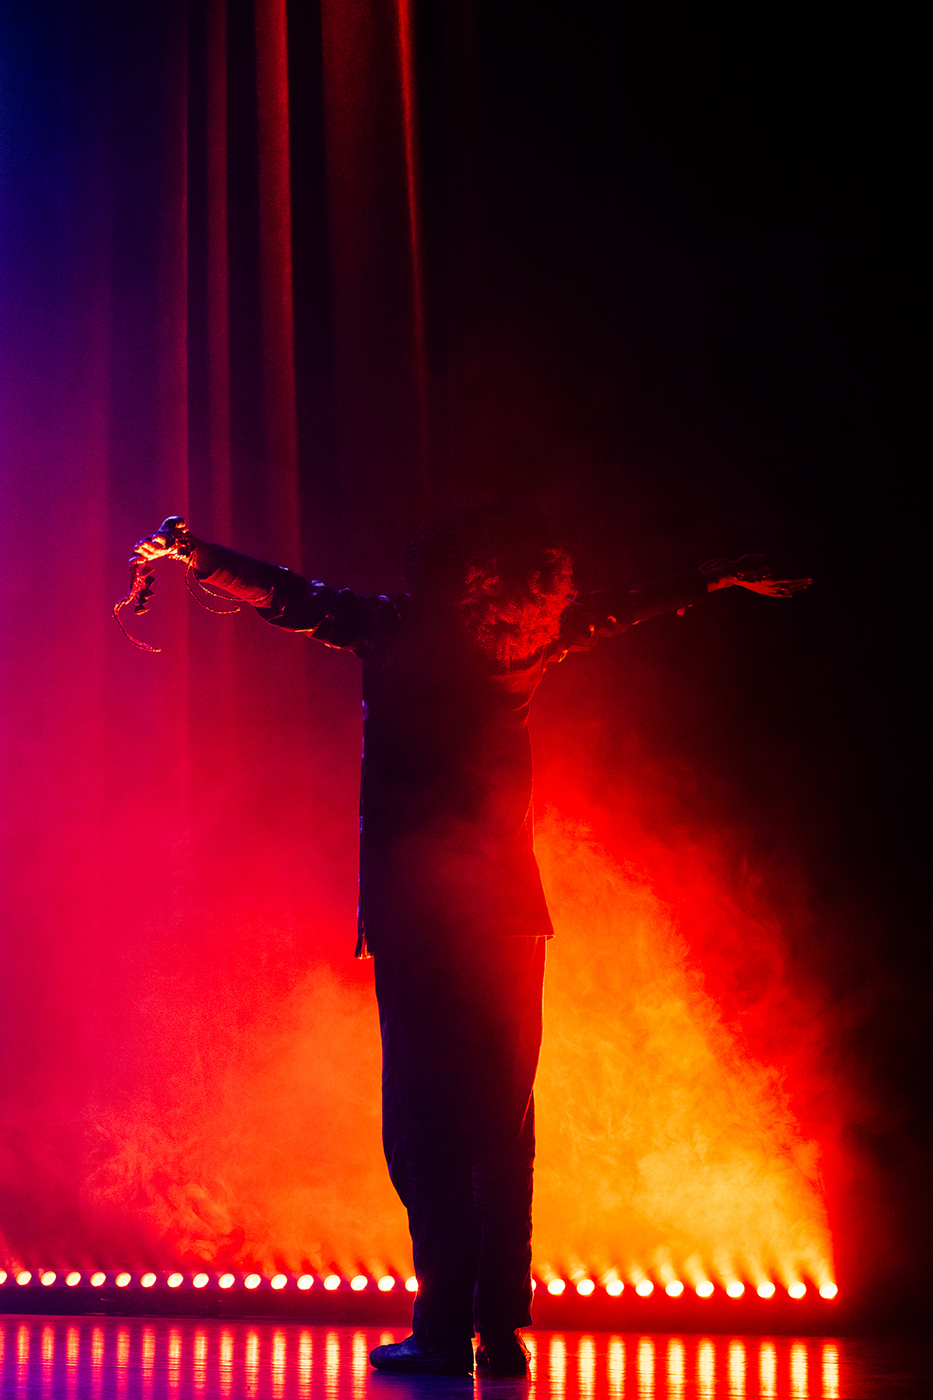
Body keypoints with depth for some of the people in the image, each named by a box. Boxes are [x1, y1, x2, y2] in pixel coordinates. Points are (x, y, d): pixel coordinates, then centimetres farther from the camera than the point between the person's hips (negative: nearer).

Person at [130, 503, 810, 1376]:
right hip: (506, 909, 3)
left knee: (424, 1115, -2)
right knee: (501, 1124, 8)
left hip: (414, 905, -2)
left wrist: (193, 555, 22)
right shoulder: (530, 642, 9)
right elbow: (626, 609, 23)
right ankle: (503, 1330, 7)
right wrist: (719, 579, 37)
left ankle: (446, 1330, -5)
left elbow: (290, 598, 9)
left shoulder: (394, 628, 3)